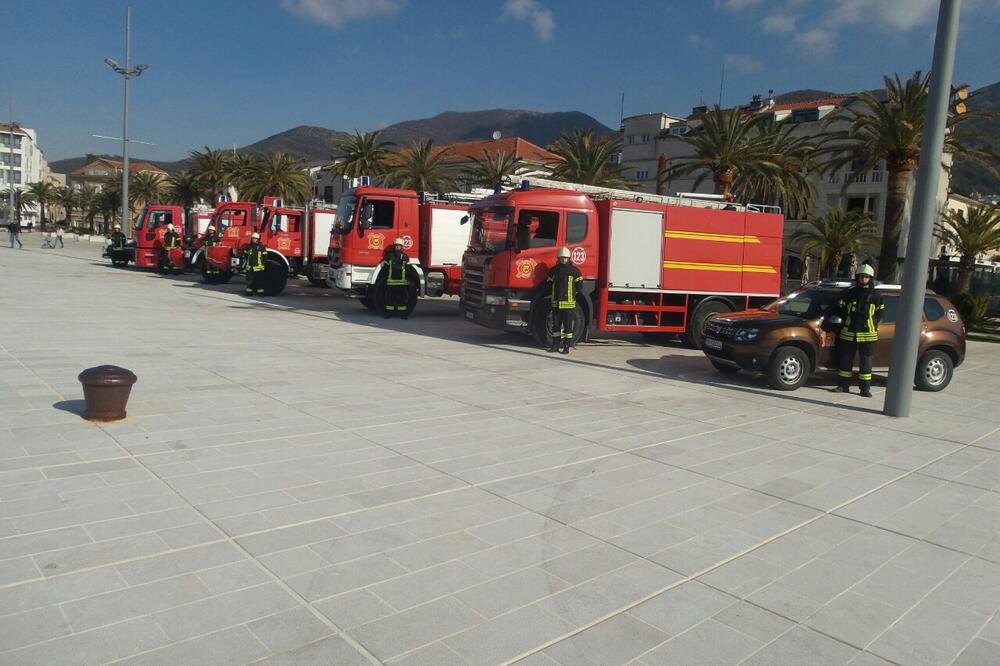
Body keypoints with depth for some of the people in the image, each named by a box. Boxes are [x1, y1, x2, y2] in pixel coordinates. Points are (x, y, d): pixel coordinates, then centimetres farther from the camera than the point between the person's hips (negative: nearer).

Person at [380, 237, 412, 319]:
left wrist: (408, 279, 4)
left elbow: (408, 268, 10)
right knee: (389, 297, 2)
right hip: (391, 280, 0)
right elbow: (386, 267, 7)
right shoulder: (389, 255, 7)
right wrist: (386, 277, 0)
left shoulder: (405, 257, 9)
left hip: (402, 281, 0)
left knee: (402, 297, 2)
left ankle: (403, 313, 6)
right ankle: (389, 312, 10)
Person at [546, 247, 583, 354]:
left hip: (568, 303, -4)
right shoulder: (554, 270, 11)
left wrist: (570, 294, 2)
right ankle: (555, 345, 18)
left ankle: (566, 347, 5)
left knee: (567, 326, 1)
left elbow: (578, 287, 1)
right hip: (556, 303, 4)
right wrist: (551, 296, 7)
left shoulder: (574, 270, -1)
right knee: (556, 325, 9)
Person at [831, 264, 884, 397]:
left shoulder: (875, 296, 4)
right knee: (845, 360, 6)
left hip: (867, 334, -1)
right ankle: (843, 385, 16)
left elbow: (880, 313, 11)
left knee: (866, 362, 2)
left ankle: (865, 389, 8)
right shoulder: (849, 292, 6)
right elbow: (840, 310, 11)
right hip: (848, 333, 1)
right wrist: (845, 321, -5)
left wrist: (873, 323, -2)